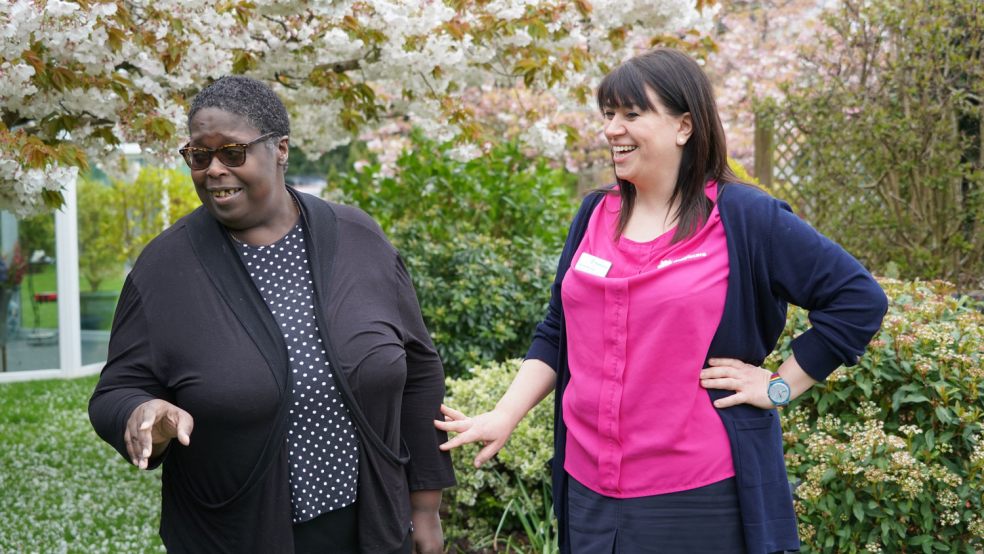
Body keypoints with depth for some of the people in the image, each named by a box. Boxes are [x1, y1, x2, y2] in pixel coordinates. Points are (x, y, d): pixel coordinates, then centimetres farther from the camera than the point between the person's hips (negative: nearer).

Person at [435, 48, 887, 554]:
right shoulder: (594, 216, 8)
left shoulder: (745, 218, -8)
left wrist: (779, 387, -8)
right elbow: (558, 334, 15)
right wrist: (505, 416, 5)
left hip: (701, 498, -5)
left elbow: (860, 300, -6)